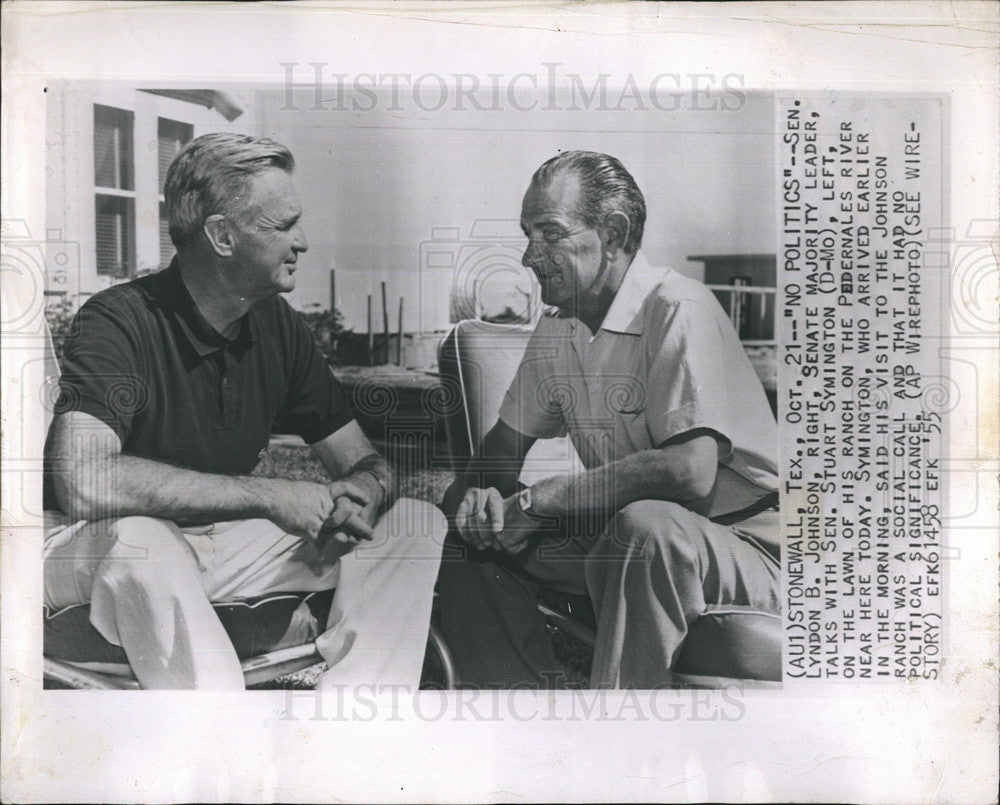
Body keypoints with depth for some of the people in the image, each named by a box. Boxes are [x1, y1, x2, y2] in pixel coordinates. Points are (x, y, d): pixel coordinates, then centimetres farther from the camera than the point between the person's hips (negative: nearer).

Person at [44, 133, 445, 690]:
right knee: (142, 541, -41)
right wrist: (269, 496, -30)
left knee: (418, 524, -6)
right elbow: (83, 482, -35)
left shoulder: (280, 328, -1)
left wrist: (359, 496, -22)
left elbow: (365, 464, 4)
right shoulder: (118, 321, -19)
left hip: (222, 538, 6)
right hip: (96, 547, -5)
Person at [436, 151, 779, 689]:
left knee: (643, 525, -39)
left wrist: (537, 500, -23)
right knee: (464, 526, -1)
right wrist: (480, 494, -10)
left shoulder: (678, 310, -19)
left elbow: (690, 472, -32)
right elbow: (504, 443, 15)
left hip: (742, 547, -7)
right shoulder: (557, 328, 6)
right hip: (619, 533, 8)